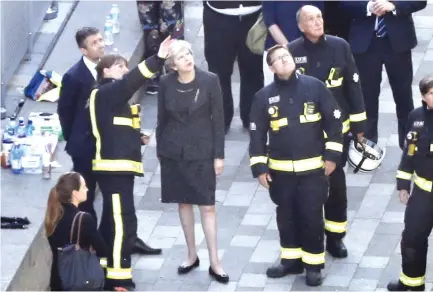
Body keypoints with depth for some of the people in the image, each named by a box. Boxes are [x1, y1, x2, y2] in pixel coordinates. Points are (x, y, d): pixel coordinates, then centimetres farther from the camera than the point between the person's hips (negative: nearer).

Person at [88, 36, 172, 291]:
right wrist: (158, 59, -37)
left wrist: (138, 135, 8)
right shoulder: (104, 93, -11)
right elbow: (130, 82, -28)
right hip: (113, 167, -10)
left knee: (112, 221, 13)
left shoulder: (114, 97, 18)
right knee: (123, 222, -14)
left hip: (120, 166, 10)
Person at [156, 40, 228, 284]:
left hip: (202, 151, -2)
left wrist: (219, 155, -7)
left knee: (207, 206, -2)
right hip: (174, 151, 2)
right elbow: (162, 118, 6)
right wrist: (160, 151, 8)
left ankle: (214, 262, 4)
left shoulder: (210, 80, -10)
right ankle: (192, 255, 25)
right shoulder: (166, 83, -4)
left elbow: (218, 118, -6)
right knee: (184, 203, 12)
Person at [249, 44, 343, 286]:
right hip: (280, 170, 2)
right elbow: (257, 133, 2)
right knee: (286, 217, 13)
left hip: (313, 168, -2)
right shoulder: (264, 96, -2)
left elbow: (334, 120, -2)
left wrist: (332, 155, -4)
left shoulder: (315, 87, -6)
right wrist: (259, 167, -2)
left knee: (312, 217, 2)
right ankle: (291, 260, 28)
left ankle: (314, 265, 14)